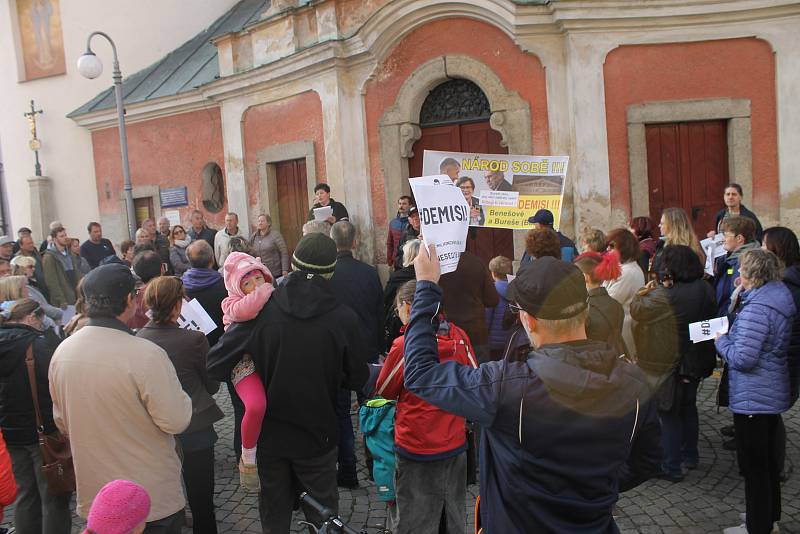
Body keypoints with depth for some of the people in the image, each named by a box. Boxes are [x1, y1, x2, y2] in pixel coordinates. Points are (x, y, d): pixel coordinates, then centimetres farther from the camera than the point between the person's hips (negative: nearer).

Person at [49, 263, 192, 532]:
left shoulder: (61, 352, -5)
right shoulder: (145, 354, -26)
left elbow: (62, 422, 7)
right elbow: (176, 422, -21)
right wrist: (179, 395, -2)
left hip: (94, 495, 6)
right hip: (152, 498, -5)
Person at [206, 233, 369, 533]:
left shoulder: (260, 310, -15)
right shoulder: (343, 319, -18)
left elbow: (215, 367, -12)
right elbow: (357, 379, -6)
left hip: (269, 433, 2)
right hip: (317, 435, -1)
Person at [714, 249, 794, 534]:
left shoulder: (756, 309, -25)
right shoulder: (778, 299, 5)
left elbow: (742, 358, -26)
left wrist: (721, 340, -9)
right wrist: (730, 336, 6)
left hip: (753, 398, -10)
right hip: (774, 393, 10)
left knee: (754, 464, 5)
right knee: (768, 460, 22)